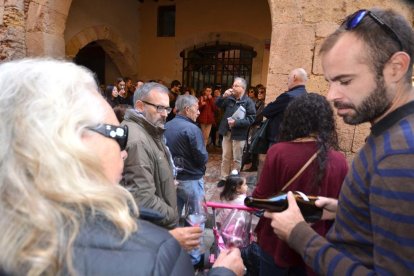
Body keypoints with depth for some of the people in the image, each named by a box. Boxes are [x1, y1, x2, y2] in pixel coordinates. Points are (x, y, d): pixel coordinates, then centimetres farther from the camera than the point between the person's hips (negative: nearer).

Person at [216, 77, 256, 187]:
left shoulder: (248, 102, -11)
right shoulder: (229, 98, 4)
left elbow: (251, 119, -16)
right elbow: (217, 104, 9)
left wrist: (236, 122, -25)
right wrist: (223, 96, -8)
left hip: (239, 134, -5)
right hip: (227, 132, 5)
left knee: (236, 159, 8)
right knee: (225, 157, 13)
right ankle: (224, 178, 24)